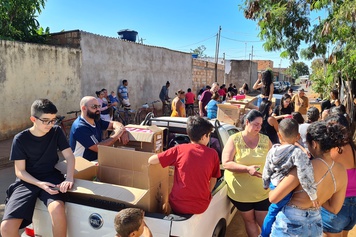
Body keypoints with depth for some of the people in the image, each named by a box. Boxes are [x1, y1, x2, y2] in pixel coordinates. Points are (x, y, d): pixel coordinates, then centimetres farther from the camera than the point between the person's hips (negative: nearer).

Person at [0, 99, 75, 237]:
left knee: (57, 210, -33)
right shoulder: (20, 139, -7)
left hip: (51, 177, 1)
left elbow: (69, 156, -3)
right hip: (27, 181, 0)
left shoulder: (56, 132, -1)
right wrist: (40, 184, -23)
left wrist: (69, 179, -21)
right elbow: (20, 171, -6)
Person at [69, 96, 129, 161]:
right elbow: (98, 148, -26)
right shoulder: (80, 127, -21)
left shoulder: (96, 120, 3)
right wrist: (116, 135, -17)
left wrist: (122, 131, -10)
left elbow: (114, 123, 12)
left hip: (96, 159, 8)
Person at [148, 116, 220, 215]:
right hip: (201, 207, 1)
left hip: (177, 206, -1)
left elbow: (151, 160, -8)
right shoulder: (213, 154, -5)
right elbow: (213, 180, 6)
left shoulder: (179, 149, -8)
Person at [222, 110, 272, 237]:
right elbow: (226, 163, -15)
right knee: (249, 220, 16)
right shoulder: (234, 139, -8)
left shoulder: (265, 140, 1)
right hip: (241, 192, -1)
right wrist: (247, 169, -26)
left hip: (262, 191, 2)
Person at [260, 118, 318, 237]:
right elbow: (304, 174, -36)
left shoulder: (272, 151, -5)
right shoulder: (297, 152, -23)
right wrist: (313, 194, -27)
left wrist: (266, 185, 22)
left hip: (274, 186, 5)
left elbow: (266, 172, 5)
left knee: (273, 211, 24)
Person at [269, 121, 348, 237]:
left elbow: (273, 198, -22)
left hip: (291, 222, -6)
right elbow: (334, 209, 5)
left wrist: (271, 189, -2)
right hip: (316, 224, 6)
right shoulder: (342, 170, -6)